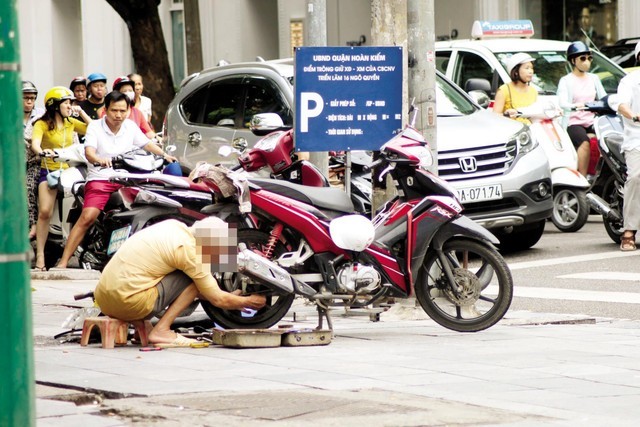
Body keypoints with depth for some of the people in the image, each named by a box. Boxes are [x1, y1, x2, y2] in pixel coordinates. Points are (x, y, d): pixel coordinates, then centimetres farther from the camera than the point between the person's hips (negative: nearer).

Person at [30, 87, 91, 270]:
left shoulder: (71, 123, 13)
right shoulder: (42, 124, -3)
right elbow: (35, 143, -21)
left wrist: (81, 113, 4)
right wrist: (41, 151, -43)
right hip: (49, 171, -5)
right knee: (45, 212, -20)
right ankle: (40, 255, -17)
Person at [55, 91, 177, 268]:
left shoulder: (130, 126, 10)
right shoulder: (95, 127, -3)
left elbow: (147, 144, 19)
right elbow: (89, 151, -18)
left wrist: (164, 155, 3)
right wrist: (99, 160, -40)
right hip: (99, 179, -5)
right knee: (87, 217, -23)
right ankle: (63, 262, -23)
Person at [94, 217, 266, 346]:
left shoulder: (173, 225, 14)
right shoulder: (189, 249, -11)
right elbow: (218, 299, -2)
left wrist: (230, 300, 30)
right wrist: (248, 302, 15)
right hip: (129, 302, -9)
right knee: (194, 279, -1)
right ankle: (161, 331, -7)